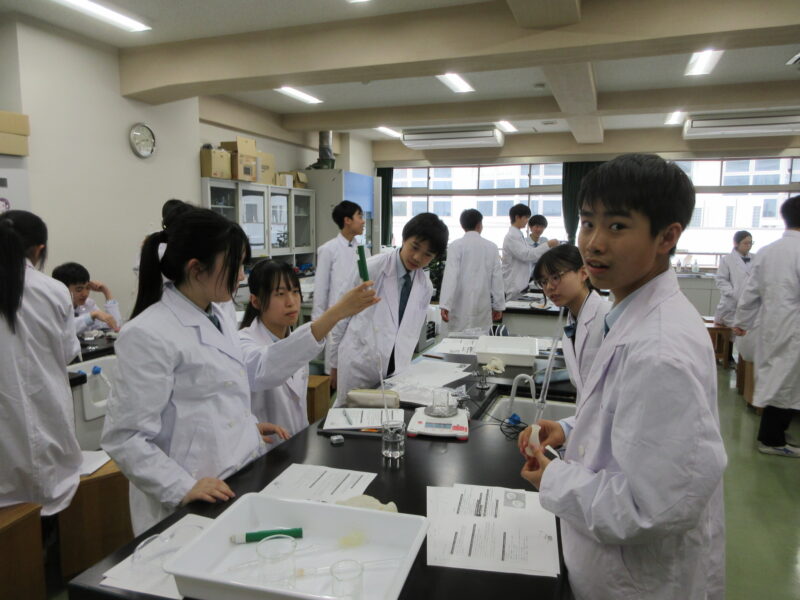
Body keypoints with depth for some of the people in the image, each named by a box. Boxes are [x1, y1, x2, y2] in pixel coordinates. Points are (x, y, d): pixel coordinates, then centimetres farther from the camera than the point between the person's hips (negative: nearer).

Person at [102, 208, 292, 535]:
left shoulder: (222, 315, 6)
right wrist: (183, 489, -24)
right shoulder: (148, 335, -18)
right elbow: (124, 438, -18)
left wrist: (248, 424, 8)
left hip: (243, 482, 7)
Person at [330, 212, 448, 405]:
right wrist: (335, 362, 2)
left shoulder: (425, 287, 4)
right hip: (360, 365, -4)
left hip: (396, 369, 4)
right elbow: (341, 316, -3)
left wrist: (404, 370, 9)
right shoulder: (371, 269, -11)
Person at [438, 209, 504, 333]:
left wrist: (445, 304, -15)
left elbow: (450, 276, -12)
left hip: (461, 306, -2)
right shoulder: (491, 247, 3)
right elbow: (497, 278, 4)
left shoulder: (456, 246, -5)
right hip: (482, 306, 2)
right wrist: (499, 305, 11)